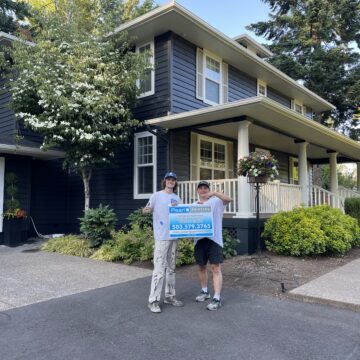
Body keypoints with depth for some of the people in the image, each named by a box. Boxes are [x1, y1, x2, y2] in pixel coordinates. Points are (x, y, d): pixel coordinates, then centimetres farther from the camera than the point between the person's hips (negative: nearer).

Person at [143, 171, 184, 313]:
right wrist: (146, 210, -29)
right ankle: (153, 300, 0)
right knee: (159, 269, -8)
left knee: (171, 268, 14)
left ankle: (170, 296, 25)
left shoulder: (177, 198, 13)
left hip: (174, 236, 6)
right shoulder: (156, 196, -2)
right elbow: (147, 210, -7)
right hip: (161, 237, -6)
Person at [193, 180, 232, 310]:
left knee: (216, 268, -6)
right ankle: (205, 291, 33)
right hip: (199, 239, 4)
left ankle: (217, 298, -3)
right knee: (201, 267, 15)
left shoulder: (216, 202, 3)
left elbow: (228, 199, -15)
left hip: (214, 239, -4)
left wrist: (214, 193, -28)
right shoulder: (194, 205, 13)